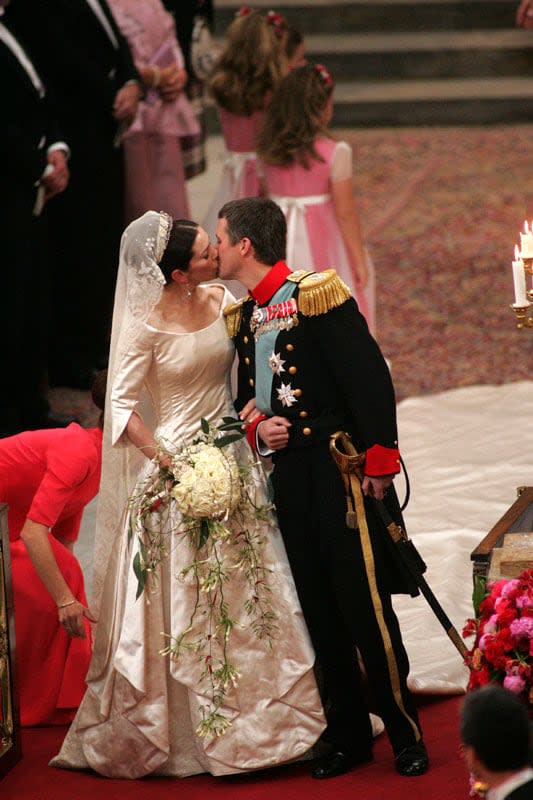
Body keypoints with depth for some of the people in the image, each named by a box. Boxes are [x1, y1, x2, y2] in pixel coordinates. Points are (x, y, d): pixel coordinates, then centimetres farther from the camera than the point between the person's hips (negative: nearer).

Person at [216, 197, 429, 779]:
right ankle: (348, 736, 16)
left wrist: (379, 460, -16)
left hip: (339, 470, -7)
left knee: (365, 607, -6)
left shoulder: (316, 296, -10)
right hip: (287, 479, 7)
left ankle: (405, 734, 6)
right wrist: (257, 428, -1)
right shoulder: (242, 316, 12)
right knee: (320, 613, 8)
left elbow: (370, 376, -14)